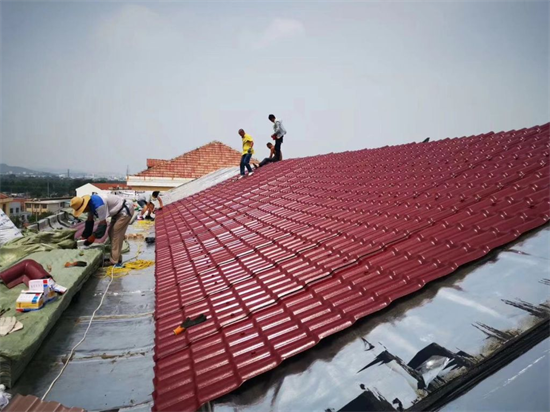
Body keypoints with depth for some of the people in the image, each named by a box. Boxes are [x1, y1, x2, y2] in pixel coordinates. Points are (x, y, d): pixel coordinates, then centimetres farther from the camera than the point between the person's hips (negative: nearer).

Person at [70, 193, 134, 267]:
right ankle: (115, 257, 23)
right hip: (118, 211, 10)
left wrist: (93, 236, -14)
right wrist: (84, 236, 12)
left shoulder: (98, 205, -30)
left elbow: (103, 223, -23)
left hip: (125, 210, -10)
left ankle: (115, 261, -7)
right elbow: (89, 221, 11)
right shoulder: (90, 204, 0)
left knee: (116, 234, -12)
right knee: (111, 233, 13)